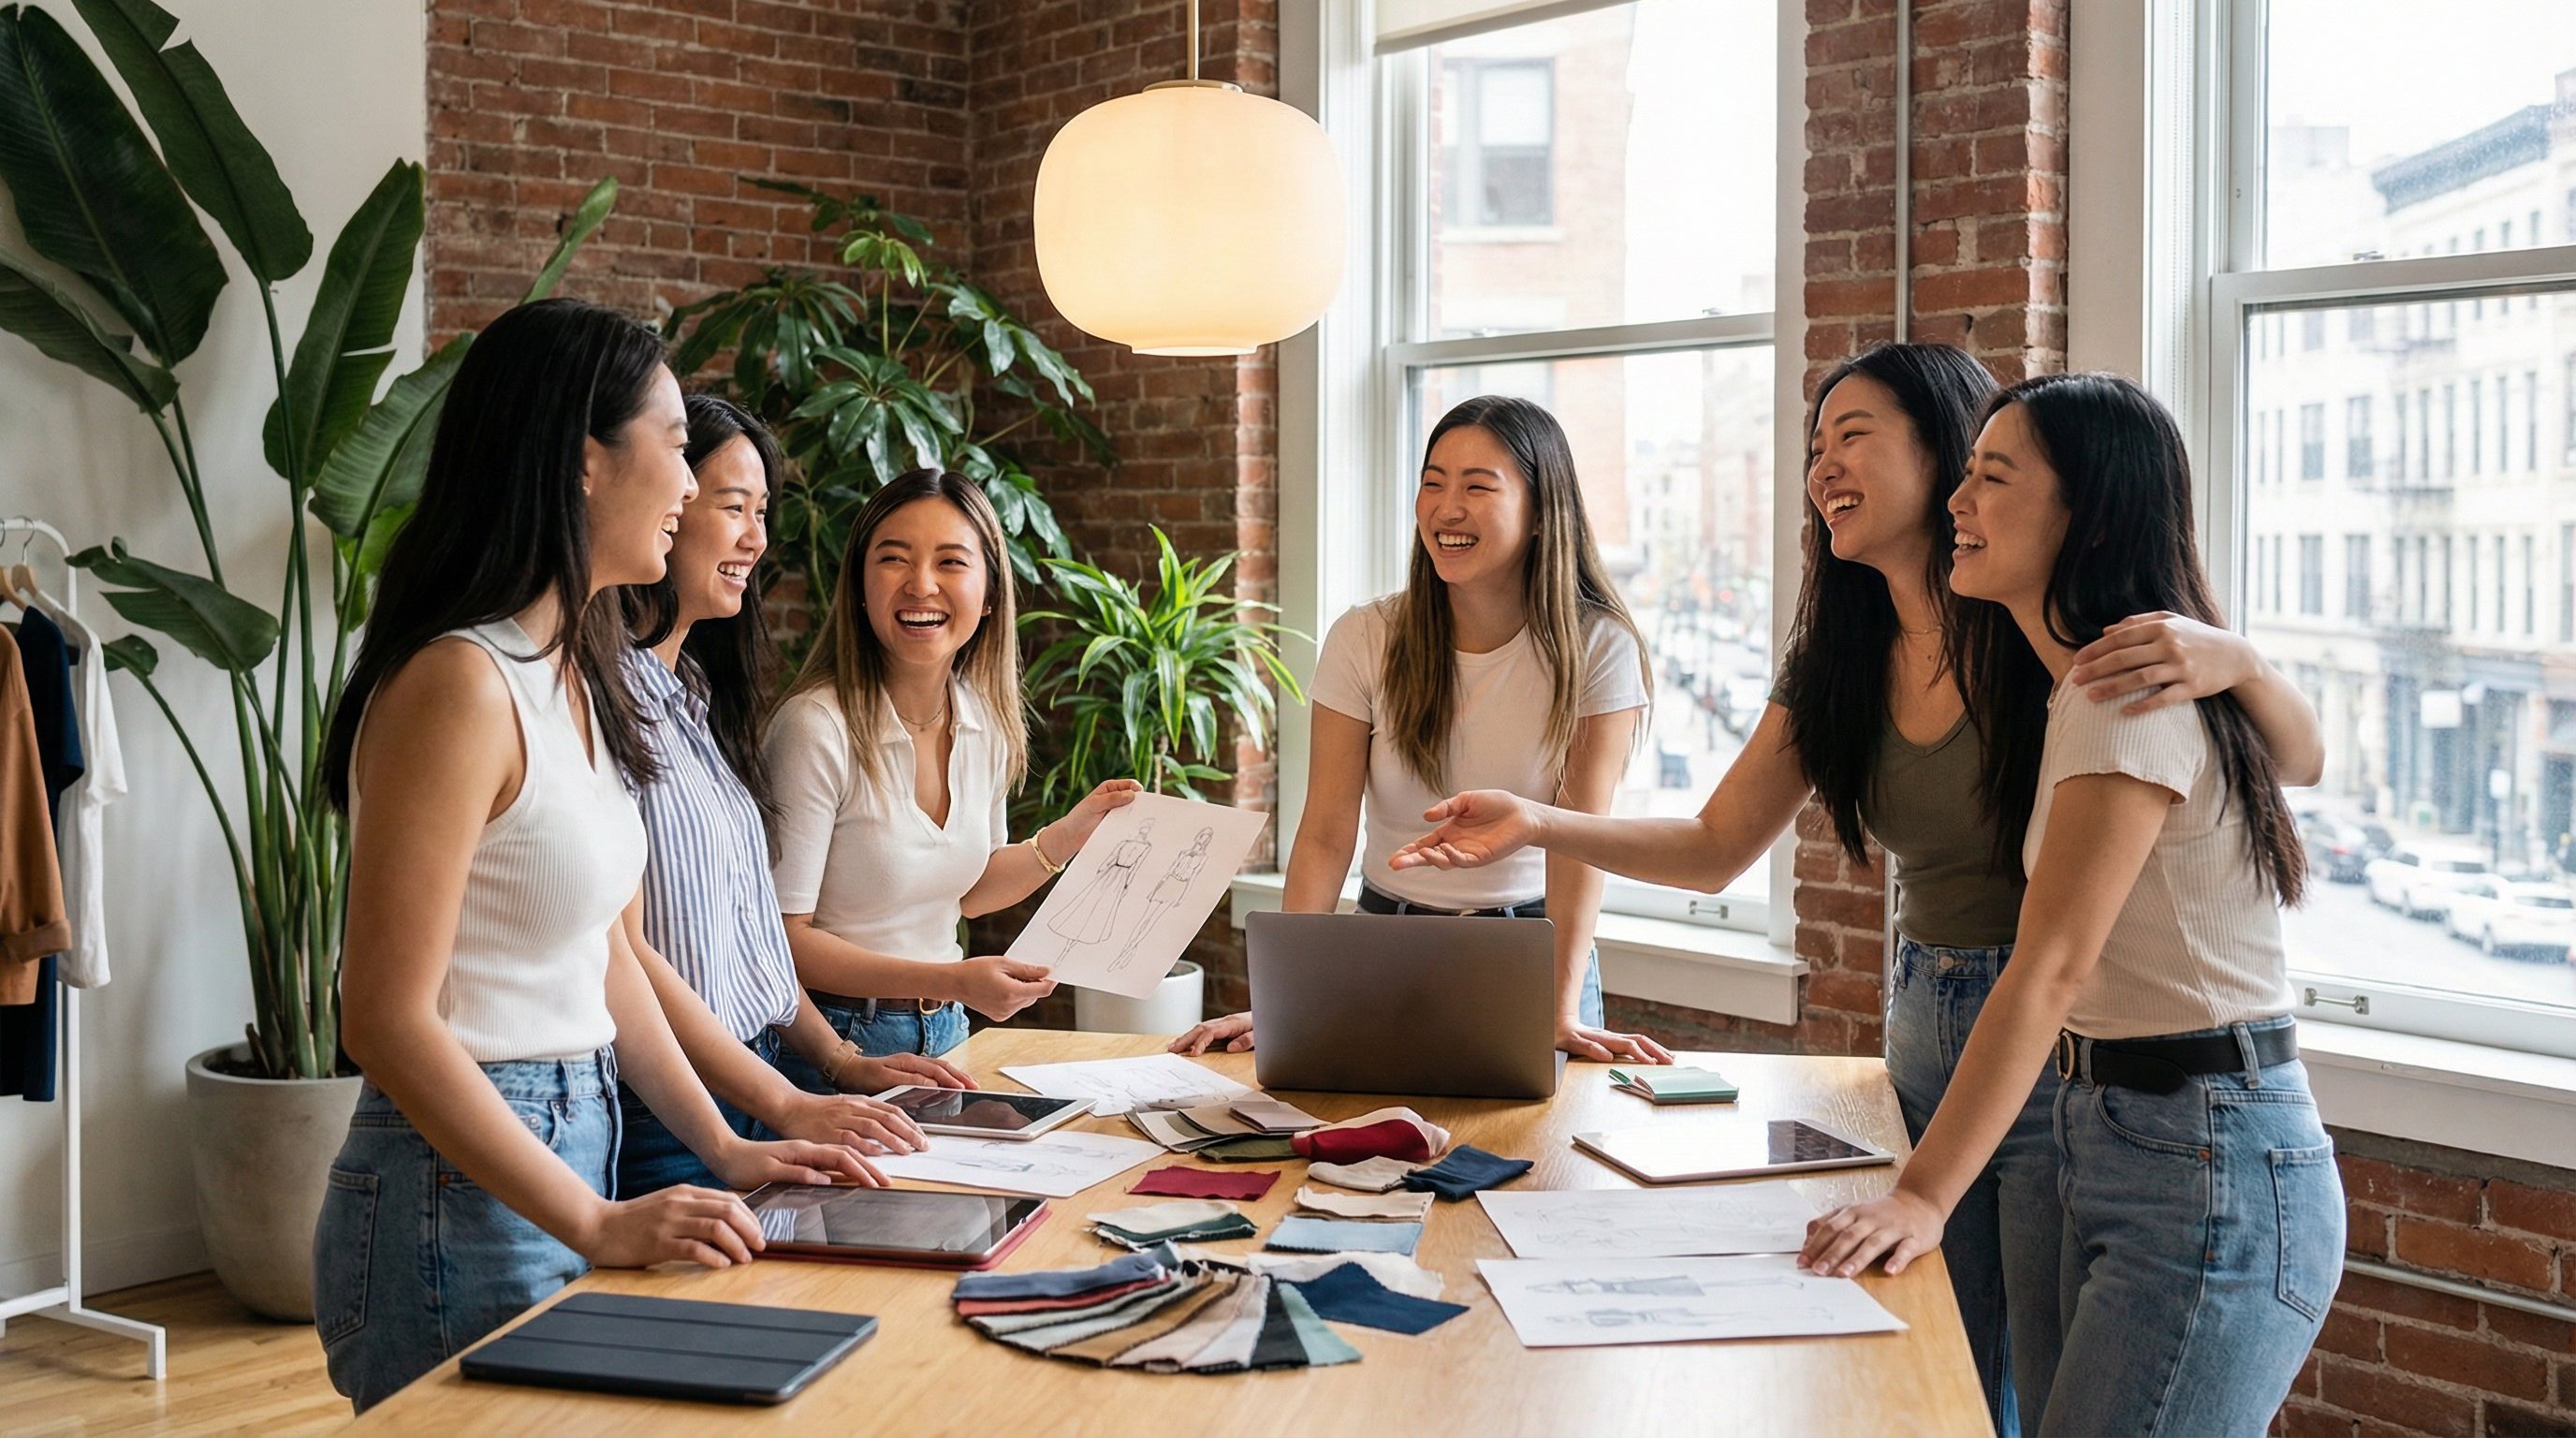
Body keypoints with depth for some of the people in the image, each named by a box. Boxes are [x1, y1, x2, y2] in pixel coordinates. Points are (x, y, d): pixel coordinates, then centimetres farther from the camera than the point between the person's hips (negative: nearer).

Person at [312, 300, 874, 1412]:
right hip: (467, 1195, -9)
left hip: (570, 1155, 9)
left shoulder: (571, 674, 8)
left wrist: (722, 1148, 8)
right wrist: (597, 1224, -22)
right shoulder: (461, 683, -20)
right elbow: (386, 1021, -21)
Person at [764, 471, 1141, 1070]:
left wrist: (1069, 835, 1)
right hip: (831, 1043, -6)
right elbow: (783, 937, -20)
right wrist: (951, 981, -26)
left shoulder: (988, 722, -1)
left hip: (944, 1035, 6)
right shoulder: (818, 728, -22)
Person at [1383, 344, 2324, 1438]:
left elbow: (2303, 763, -14)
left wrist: (2232, 660, -35)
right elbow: (1715, 849, 9)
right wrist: (1537, 826, -5)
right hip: (1922, 1029, 6)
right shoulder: (1838, 658, 6)